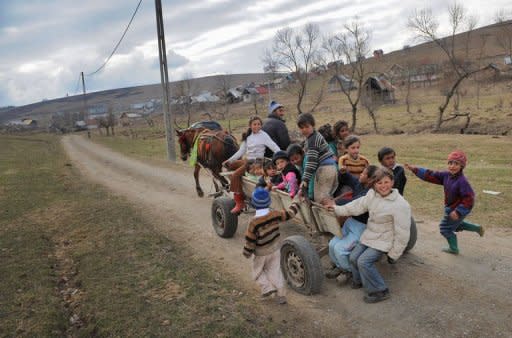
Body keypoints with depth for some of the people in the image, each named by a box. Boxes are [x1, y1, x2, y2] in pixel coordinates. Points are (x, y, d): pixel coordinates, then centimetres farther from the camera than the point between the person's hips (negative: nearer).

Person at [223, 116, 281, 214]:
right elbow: (241, 151, 17)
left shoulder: (263, 135, -5)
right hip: (247, 160, 8)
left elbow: (275, 147, -11)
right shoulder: (247, 136, 16)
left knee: (235, 175, -22)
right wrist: (229, 160, 11)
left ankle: (239, 202, -14)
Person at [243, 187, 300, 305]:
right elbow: (289, 213, 0)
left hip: (261, 253, -4)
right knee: (275, 271, 17)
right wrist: (295, 203, 17)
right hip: (275, 250, 4)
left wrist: (247, 252, -3)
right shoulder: (275, 215, -16)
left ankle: (267, 287, 5)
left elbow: (250, 240, -19)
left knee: (258, 271, 20)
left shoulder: (254, 222, -27)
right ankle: (281, 295, 20)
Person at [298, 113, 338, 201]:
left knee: (320, 199, -7)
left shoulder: (312, 140, -15)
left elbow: (311, 161, -21)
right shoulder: (316, 136, 15)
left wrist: (305, 179, -22)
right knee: (327, 197, 16)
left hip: (324, 169, -10)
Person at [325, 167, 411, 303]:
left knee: (364, 261, -19)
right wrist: (338, 209, 10)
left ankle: (380, 291, 1)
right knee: (353, 257, 8)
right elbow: (358, 205, 8)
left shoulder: (400, 205, -25)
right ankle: (360, 280, 37)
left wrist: (394, 254, -12)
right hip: (368, 236, 7)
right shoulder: (372, 194, -6)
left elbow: (402, 233, -19)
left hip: (383, 241, -7)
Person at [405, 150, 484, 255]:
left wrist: (458, 211, -31)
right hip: (450, 208, 8)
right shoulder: (447, 175, -7)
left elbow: (469, 199, -30)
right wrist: (415, 169, -9)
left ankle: (453, 248, 27)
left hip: (458, 210, -8)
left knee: (445, 228, 6)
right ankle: (477, 228, 45)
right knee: (456, 225, 31)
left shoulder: (462, 181, -30)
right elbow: (431, 175, -3)